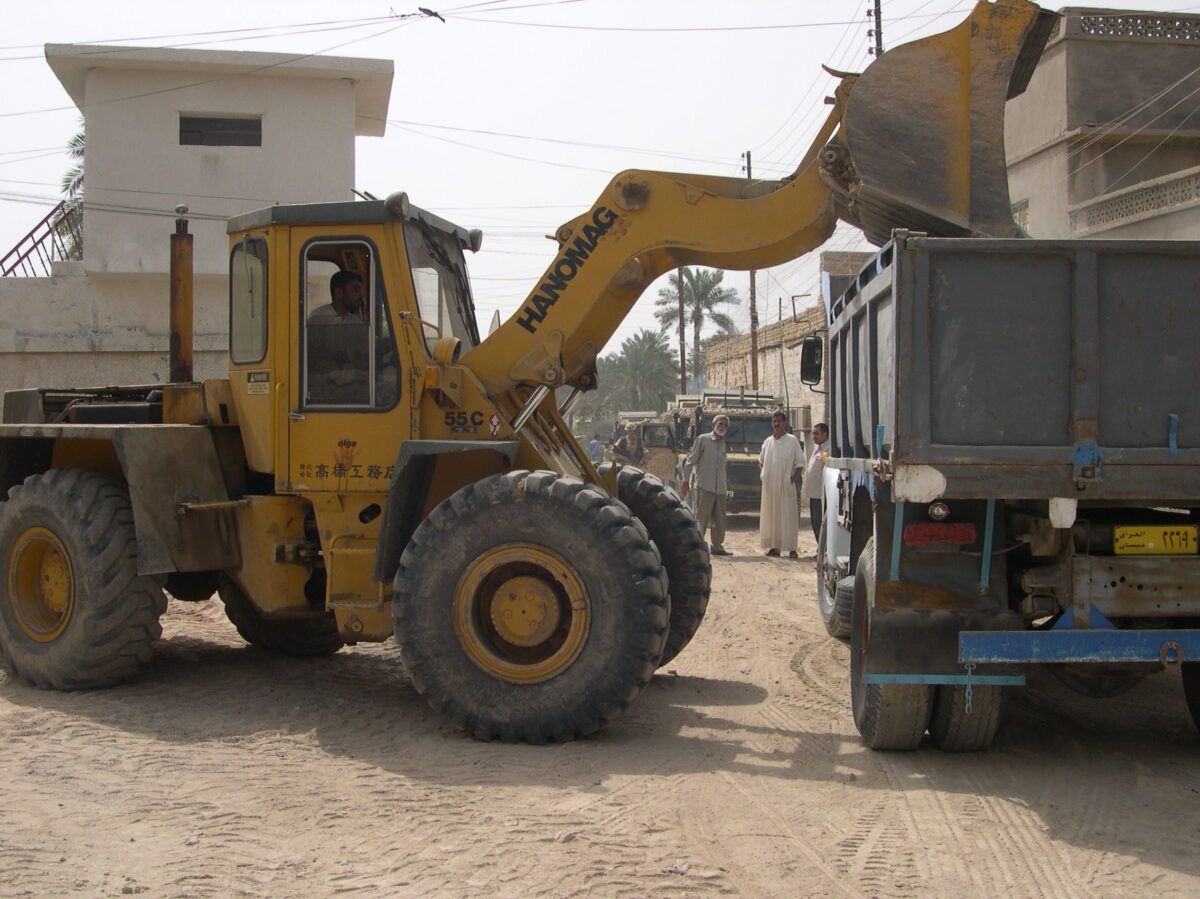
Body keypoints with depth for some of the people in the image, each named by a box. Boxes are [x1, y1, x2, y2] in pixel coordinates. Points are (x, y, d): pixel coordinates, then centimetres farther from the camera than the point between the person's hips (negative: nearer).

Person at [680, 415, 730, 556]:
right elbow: (691, 460, -2)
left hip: (720, 488, 6)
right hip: (705, 486, -6)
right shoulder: (702, 440, -2)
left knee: (719, 519, 7)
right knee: (701, 518, -6)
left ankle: (717, 546, 15)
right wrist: (685, 480, -6)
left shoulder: (722, 443, 16)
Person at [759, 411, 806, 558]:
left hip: (786, 485, -5)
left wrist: (793, 478, -11)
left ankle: (791, 548, -6)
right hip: (769, 485, 5)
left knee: (788, 516, -7)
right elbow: (761, 461, 25)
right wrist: (762, 475, 9)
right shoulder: (767, 442, 12)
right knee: (770, 516, 6)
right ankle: (775, 546, 12)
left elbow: (800, 463, 0)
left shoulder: (792, 441, 0)